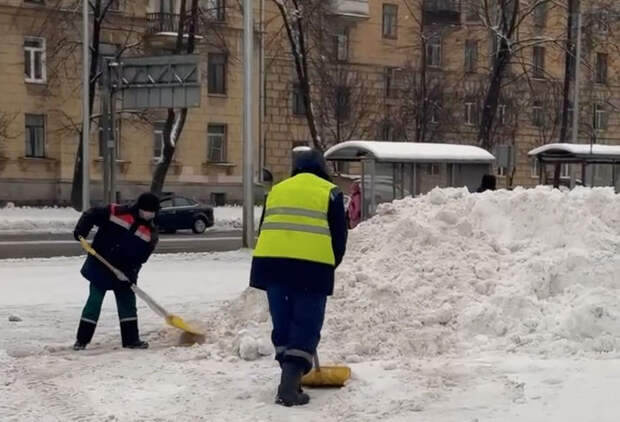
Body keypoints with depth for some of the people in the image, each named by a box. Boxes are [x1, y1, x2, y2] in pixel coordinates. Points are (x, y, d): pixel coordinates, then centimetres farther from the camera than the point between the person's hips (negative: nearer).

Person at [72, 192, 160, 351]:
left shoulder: (150, 232, -3)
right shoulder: (117, 212, -13)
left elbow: (141, 257, -8)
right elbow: (91, 214, -7)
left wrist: (131, 272, -22)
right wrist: (81, 230, -21)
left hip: (123, 272, 4)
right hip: (99, 266, -3)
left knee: (127, 303, 6)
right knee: (94, 302, 1)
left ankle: (131, 339, 15)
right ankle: (82, 339, 10)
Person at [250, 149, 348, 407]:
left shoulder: (277, 190, 22)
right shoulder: (329, 192, 10)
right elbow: (339, 235, 7)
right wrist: (330, 265, 21)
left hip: (272, 262, 4)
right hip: (312, 265, -4)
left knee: (282, 326, 14)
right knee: (306, 327, 1)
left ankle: (291, 378, 20)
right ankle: (289, 386, -8)